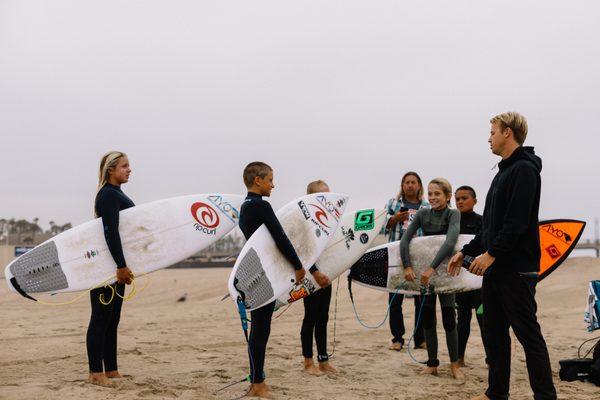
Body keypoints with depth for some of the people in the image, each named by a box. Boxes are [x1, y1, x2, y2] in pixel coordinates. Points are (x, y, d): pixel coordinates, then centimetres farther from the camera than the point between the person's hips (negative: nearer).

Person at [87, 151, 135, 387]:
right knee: (100, 318, -4)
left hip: (116, 265, 10)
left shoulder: (117, 194, 16)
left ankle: (111, 371, 20)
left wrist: (124, 266, 20)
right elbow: (110, 232, -22)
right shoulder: (108, 195, -14)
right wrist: (121, 266, -25)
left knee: (112, 318, 13)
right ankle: (96, 373, 2)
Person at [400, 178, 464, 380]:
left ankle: (454, 364, 8)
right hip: (424, 270, 3)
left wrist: (432, 268, -36)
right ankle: (432, 364, 13)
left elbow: (450, 242, -27)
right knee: (427, 318, 5)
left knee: (448, 318, -3)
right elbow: (405, 239, -11)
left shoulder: (453, 214, -12)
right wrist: (407, 266, -25)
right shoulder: (422, 214, -2)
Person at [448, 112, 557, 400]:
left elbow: (518, 222, -21)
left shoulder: (524, 169, -11)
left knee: (528, 333, -5)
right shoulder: (504, 172, 19)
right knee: (494, 332, 12)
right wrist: (466, 252, 19)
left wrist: (491, 253, -21)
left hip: (516, 269, -9)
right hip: (494, 268, 9)